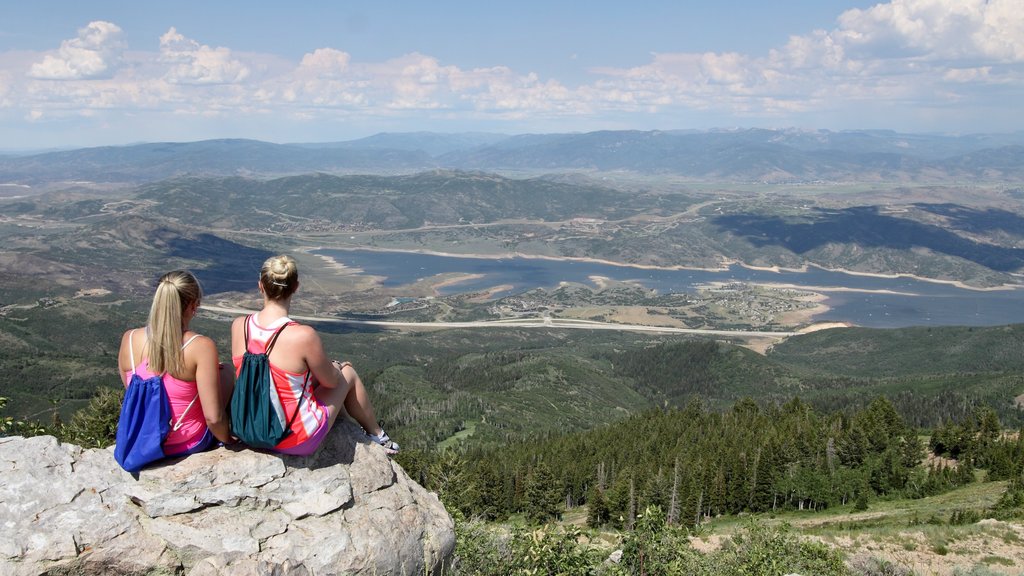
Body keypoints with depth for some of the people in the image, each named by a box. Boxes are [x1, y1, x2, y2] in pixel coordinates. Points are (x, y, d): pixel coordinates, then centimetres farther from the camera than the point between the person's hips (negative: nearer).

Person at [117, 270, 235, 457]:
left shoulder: (129, 339, -11)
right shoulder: (201, 347, -25)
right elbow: (213, 417, -24)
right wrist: (227, 439, -2)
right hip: (188, 445, -4)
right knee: (226, 374, 19)